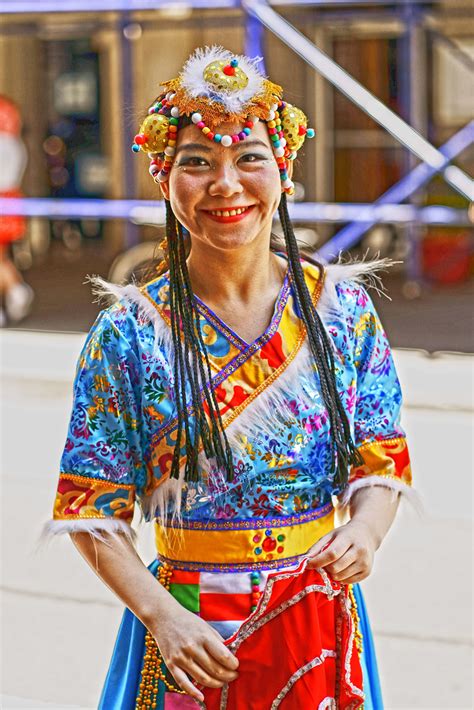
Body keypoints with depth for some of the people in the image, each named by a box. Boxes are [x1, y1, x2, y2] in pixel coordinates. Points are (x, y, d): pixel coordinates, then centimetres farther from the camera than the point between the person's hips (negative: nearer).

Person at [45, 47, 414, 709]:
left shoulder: (344, 309, -2)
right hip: (191, 634, -2)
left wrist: (365, 529, -17)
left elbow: (381, 460, 4)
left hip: (321, 624, 2)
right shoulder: (130, 332, -8)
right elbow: (93, 510, -7)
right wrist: (160, 615, -18)